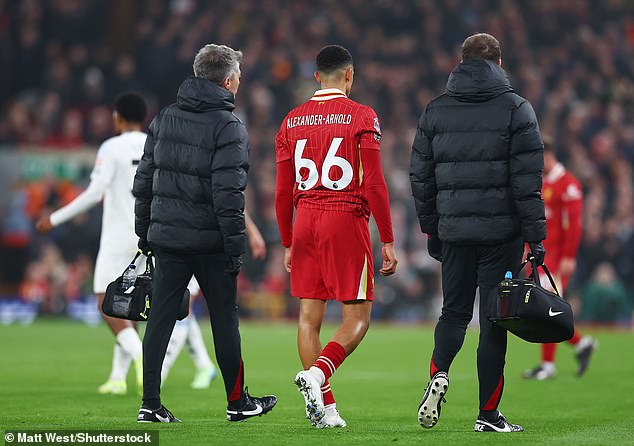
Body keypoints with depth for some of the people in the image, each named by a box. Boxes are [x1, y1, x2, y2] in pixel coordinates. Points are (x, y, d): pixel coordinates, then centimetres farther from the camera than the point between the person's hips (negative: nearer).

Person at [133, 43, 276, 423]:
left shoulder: (164, 118, 9)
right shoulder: (228, 128, -11)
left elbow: (144, 181, 11)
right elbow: (228, 194, -17)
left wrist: (144, 233, 18)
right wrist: (236, 248, -13)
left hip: (166, 235, 5)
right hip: (210, 241, -5)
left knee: (161, 317, 5)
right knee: (224, 318, 7)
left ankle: (151, 404, 2)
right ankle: (237, 402, 18)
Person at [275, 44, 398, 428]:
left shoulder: (292, 121, 10)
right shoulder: (361, 117, -3)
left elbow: (284, 191, 11)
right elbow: (374, 185, -8)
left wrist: (288, 244, 20)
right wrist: (388, 242, -4)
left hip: (305, 223, 4)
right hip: (346, 222, -4)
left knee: (309, 317, 7)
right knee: (357, 318, 1)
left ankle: (325, 408, 4)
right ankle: (317, 374, -22)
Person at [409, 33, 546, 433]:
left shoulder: (435, 111, 8)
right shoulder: (516, 109, -3)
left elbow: (421, 179, 10)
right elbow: (528, 181, -7)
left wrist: (432, 230, 18)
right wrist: (536, 237, -4)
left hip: (453, 231, 3)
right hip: (501, 231, -3)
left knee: (454, 311, 16)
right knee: (494, 319, 2)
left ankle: (438, 374, -11)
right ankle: (488, 414, 2)